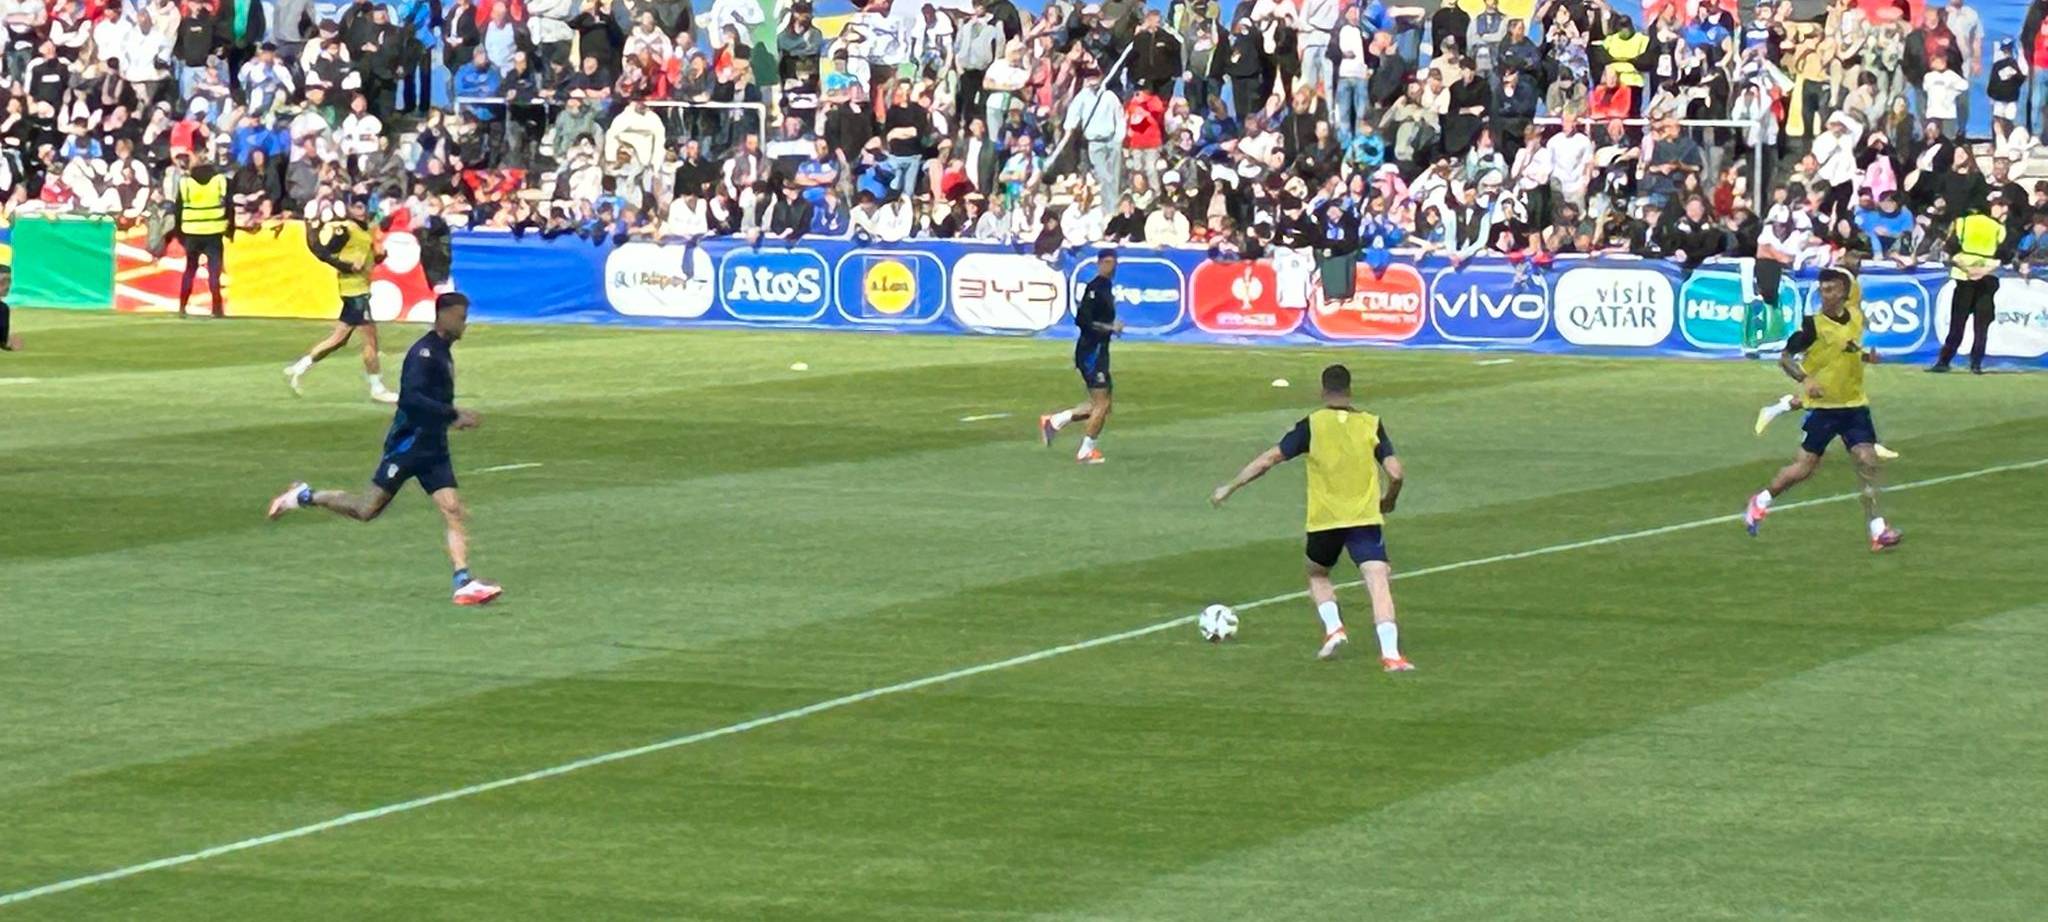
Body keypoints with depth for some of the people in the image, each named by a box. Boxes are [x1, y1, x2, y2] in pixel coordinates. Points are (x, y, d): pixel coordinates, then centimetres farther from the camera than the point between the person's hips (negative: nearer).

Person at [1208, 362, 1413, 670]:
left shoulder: (1312, 425, -1)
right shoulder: (1371, 424, 2)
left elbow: (1269, 459, -3)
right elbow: (1395, 472, -3)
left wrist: (1229, 488, 6)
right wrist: (1389, 500, 18)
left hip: (1324, 520, 1)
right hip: (1365, 518, -1)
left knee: (1318, 575, 27)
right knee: (1379, 583, -8)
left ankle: (1333, 628, 5)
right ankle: (1390, 654, -24)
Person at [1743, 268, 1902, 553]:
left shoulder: (1856, 316, 4)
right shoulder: (1813, 325, -12)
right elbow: (1785, 358, -10)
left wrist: (1867, 356, 2)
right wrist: (1804, 380, -27)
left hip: (1854, 404, 4)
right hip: (1822, 406, -4)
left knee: (1867, 460, -10)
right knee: (1804, 466, 1)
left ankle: (1877, 529, -8)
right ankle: (1761, 501, 25)